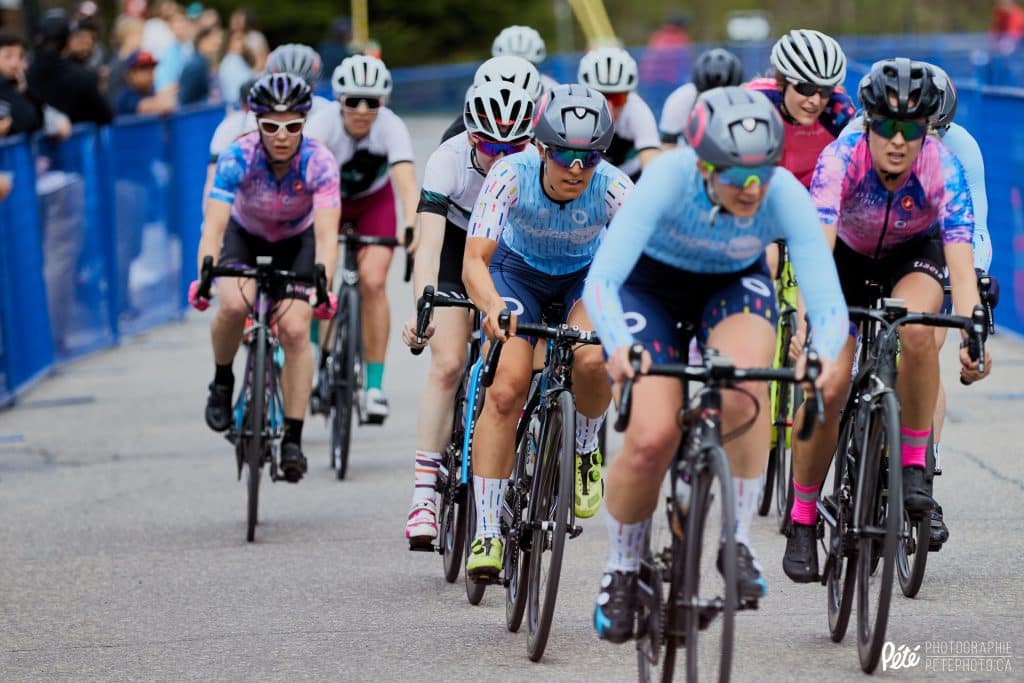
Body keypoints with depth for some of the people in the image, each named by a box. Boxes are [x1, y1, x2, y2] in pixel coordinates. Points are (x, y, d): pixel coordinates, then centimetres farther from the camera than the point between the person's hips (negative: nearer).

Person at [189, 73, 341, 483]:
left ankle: (293, 438, -8)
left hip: (297, 241, 0)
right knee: (234, 304, -30)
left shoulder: (318, 162, -30)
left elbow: (326, 233, -37)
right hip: (245, 235, 0)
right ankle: (222, 383, -1)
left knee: (295, 329, -18)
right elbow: (214, 224, -38)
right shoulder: (238, 157, -30)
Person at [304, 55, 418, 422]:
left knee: (373, 281, -18)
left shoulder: (391, 127, -31)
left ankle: (375, 383, -11)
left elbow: (406, 178, -43)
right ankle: (324, 360, 10)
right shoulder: (324, 123, -31)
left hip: (374, 200, -1)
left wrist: (410, 224, -60)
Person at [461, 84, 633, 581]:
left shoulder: (614, 189, -31)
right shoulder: (510, 176, -32)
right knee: (506, 388, -18)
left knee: (593, 359, -31)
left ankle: (585, 451, 2)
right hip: (518, 270, 0)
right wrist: (492, 305, -59)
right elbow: (474, 260, -38)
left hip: (585, 276, 0)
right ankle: (486, 531, -10)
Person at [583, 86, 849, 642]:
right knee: (653, 436, -19)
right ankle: (621, 570, 8)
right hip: (650, 282, -1)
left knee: (743, 387, -32)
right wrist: (620, 347, -61)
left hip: (734, 284, 1)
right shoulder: (669, 179, -36)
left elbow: (829, 304, -34)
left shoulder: (786, 196, -31)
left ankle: (738, 539, -12)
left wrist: (825, 355, -56)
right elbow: (601, 282, -42)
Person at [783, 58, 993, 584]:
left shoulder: (943, 170, -31)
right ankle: (802, 521, 4)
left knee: (916, 332, -33)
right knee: (826, 385, -14)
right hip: (848, 255, 0)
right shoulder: (842, 158, -33)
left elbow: (961, 265, -37)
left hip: (913, 255, 0)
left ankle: (913, 466, -14)